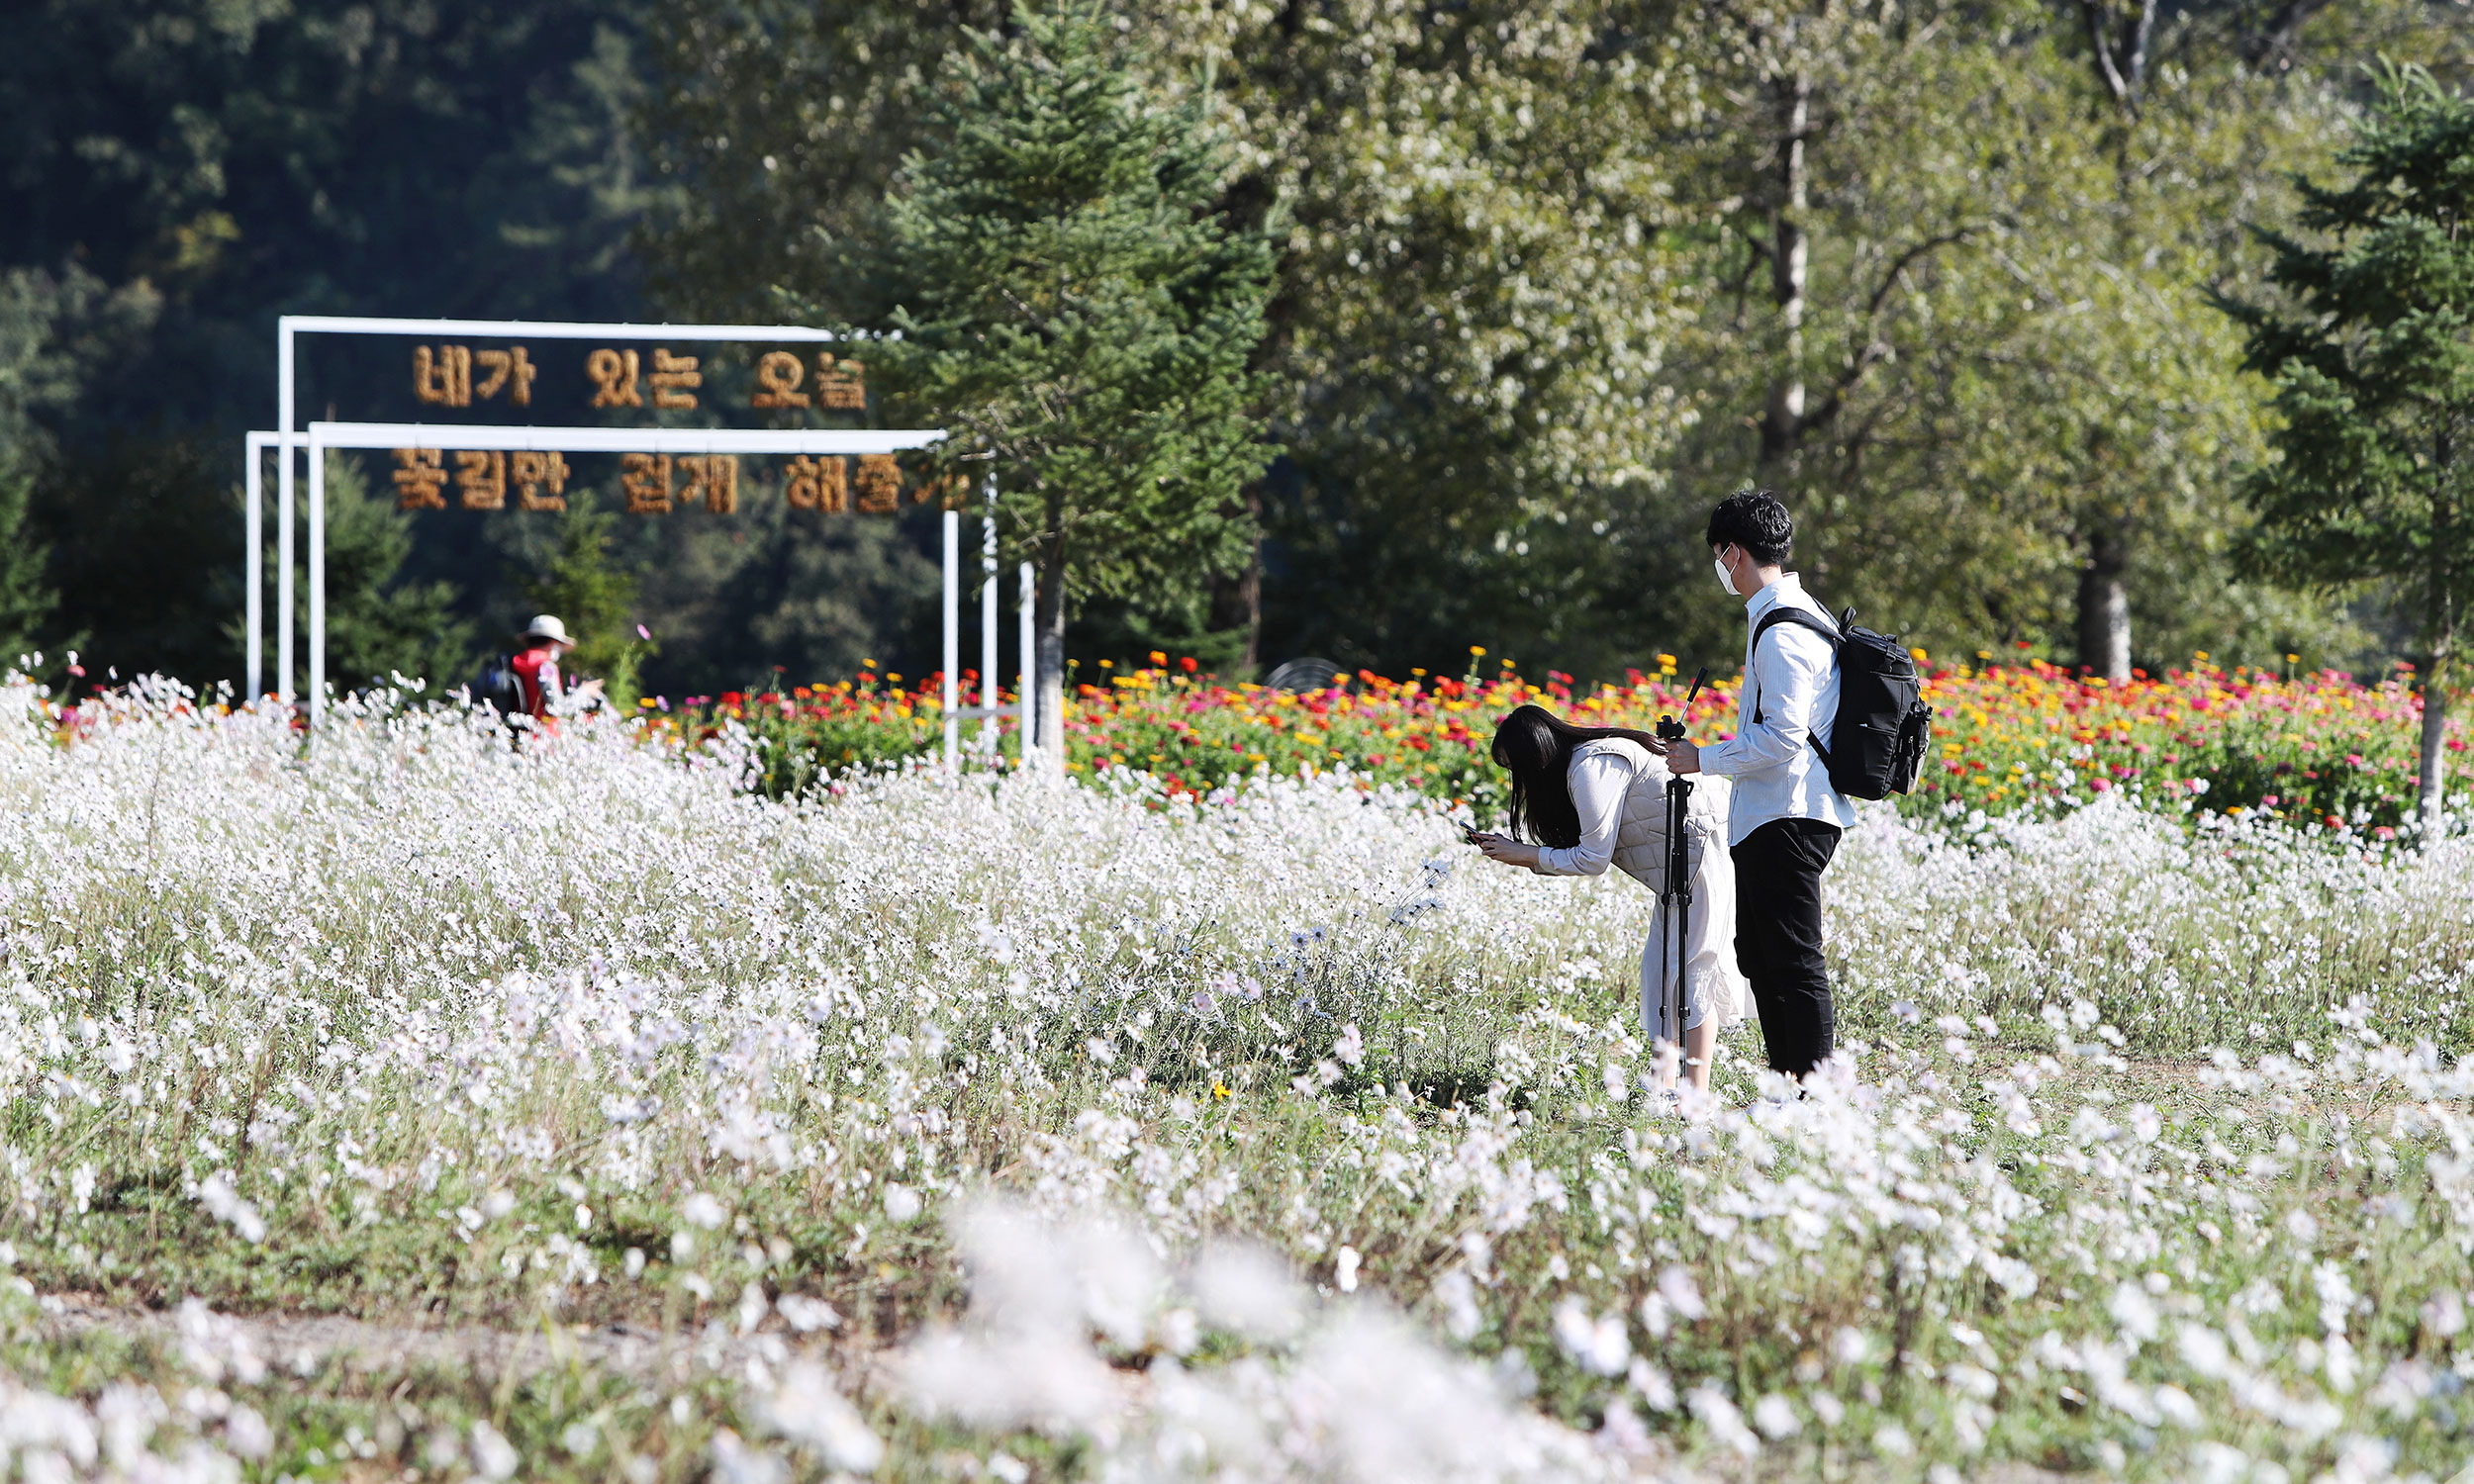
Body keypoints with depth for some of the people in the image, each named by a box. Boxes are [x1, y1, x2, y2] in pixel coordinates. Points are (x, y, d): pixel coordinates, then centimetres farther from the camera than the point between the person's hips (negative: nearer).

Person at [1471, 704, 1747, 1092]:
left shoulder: (1593, 766, -18)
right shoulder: (1582, 763, 12)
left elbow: (1593, 859, -18)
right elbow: (1591, 853, 12)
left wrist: (1525, 854, -8)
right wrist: (1514, 851, 8)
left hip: (1704, 853, -11)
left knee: (1689, 976, -10)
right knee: (1658, 973, 8)